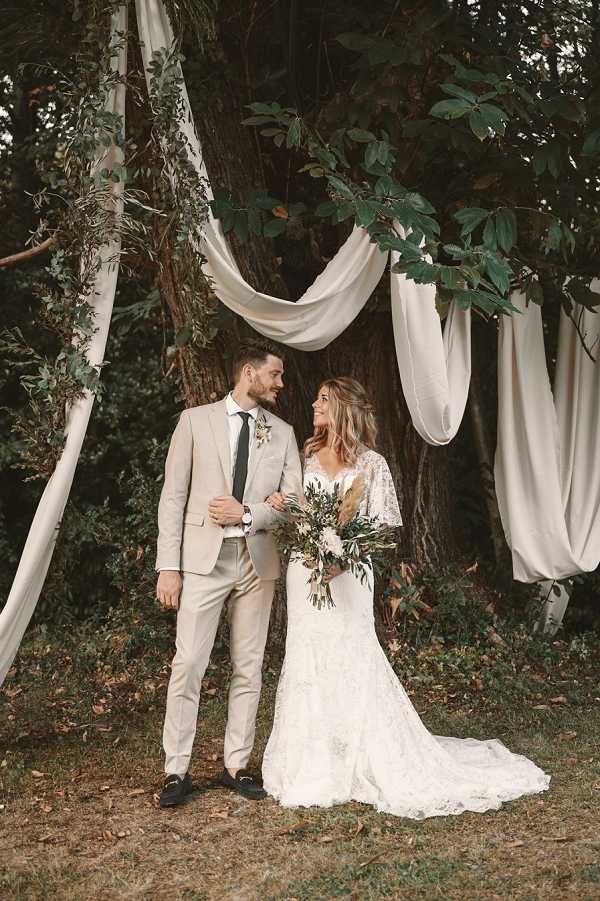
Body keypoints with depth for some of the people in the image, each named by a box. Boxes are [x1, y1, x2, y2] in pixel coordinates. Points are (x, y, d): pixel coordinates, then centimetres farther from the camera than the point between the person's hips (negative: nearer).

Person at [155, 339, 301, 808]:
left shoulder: (282, 433, 10)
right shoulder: (196, 420, 1)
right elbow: (173, 496, -2)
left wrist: (247, 513, -12)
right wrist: (168, 567, -7)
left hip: (257, 561, 3)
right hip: (203, 558, -3)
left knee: (249, 668, 8)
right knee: (188, 665, -4)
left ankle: (237, 766, 18)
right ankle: (177, 771, 5)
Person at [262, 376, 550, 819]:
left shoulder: (371, 463, -4)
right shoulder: (307, 456, 11)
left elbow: (384, 526, -5)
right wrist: (281, 505, -4)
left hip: (346, 575, -5)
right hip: (304, 572, 5)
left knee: (351, 666, -5)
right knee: (306, 665, 7)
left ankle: (379, 765, 7)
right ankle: (314, 766, 19)